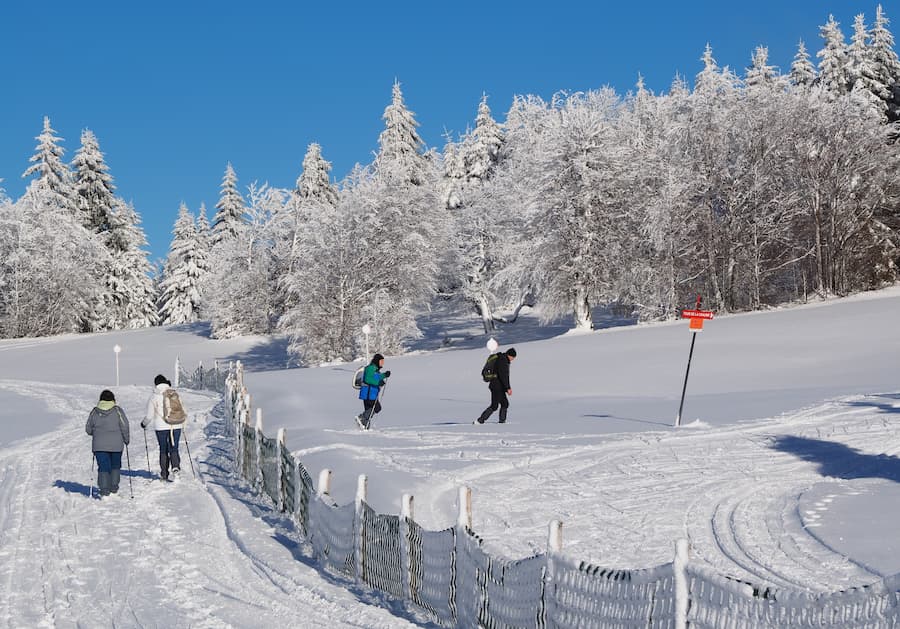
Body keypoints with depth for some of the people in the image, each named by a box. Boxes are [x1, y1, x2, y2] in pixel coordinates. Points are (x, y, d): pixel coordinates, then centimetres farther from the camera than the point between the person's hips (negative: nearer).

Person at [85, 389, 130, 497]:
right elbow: (124, 427, -7)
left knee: (103, 467, 3)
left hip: (99, 446, 1)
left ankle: (104, 491, -5)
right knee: (115, 466, 16)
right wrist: (126, 439, 8)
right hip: (116, 445, -1)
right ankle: (114, 489, 14)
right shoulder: (117, 411, -5)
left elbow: (88, 429, 7)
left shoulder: (94, 412, 1)